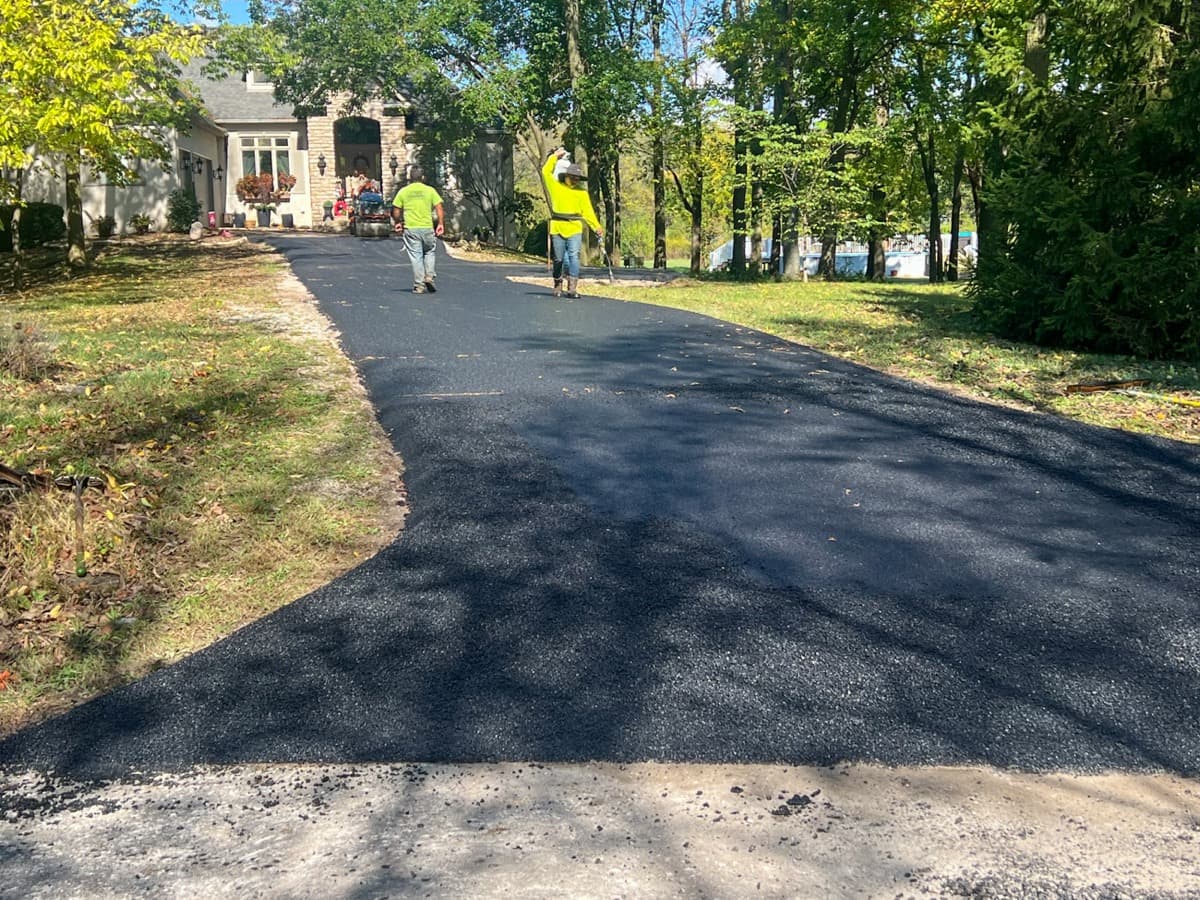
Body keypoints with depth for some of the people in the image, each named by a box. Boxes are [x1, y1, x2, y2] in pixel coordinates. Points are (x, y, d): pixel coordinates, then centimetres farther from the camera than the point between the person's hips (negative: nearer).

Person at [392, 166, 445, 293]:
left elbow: (395, 212, 3)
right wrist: (441, 223, 3)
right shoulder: (430, 190, 3)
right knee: (430, 252, 19)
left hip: (410, 229, 0)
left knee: (416, 256, 4)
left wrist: (398, 223, 19)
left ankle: (419, 285, 2)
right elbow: (439, 208, -4)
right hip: (427, 228, 0)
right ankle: (429, 276, 3)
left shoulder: (403, 191, 4)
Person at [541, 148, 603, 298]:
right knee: (559, 259, 8)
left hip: (575, 229, -1)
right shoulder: (556, 186, 6)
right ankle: (558, 286, 24)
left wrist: (596, 227, -8)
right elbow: (546, 171, 4)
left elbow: (588, 211, 2)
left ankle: (572, 288, -14)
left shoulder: (582, 192, 6)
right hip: (557, 228, 1)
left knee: (573, 257, -12)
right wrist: (555, 156, 9)